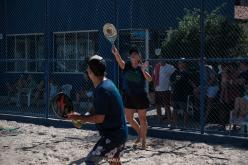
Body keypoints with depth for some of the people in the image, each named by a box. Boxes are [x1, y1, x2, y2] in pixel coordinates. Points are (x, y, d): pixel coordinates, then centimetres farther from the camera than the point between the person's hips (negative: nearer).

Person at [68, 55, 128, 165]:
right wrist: (84, 118, 8)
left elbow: (99, 118, -23)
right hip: (119, 132, 10)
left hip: (113, 135, -10)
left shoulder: (102, 90, -23)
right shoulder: (106, 83, 8)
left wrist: (79, 117, -12)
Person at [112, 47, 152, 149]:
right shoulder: (126, 66, -2)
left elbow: (149, 79, -21)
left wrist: (143, 70, -36)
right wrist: (116, 54, -45)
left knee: (142, 118, 3)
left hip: (140, 97, -3)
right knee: (129, 118, 11)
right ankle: (139, 133, 36)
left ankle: (143, 140, 14)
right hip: (128, 96, 3)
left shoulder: (142, 68, -7)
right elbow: (120, 61, -24)